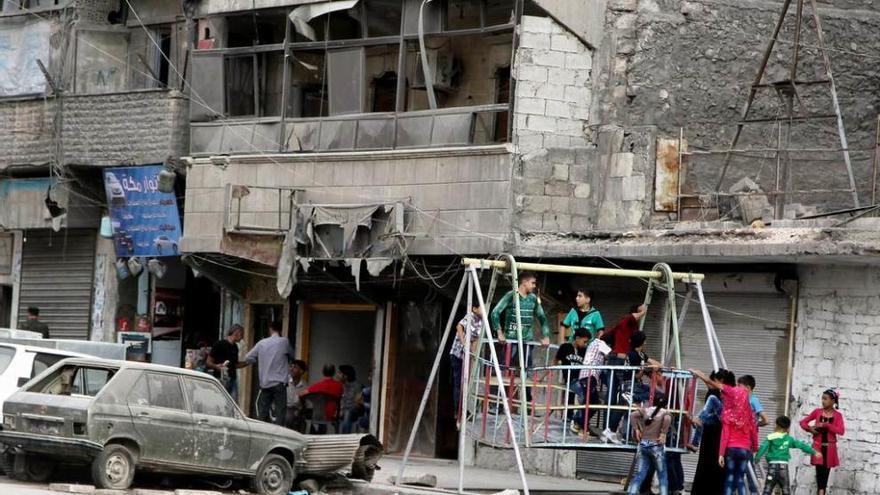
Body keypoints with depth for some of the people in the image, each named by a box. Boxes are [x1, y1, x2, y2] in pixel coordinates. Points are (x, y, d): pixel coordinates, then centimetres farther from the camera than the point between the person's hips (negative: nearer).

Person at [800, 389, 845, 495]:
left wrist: (826, 425, -20)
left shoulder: (837, 415, -2)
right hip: (818, 446, 0)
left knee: (826, 471, 5)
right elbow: (803, 422, 11)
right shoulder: (817, 412, 3)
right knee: (819, 470, -12)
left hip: (829, 447, 0)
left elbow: (841, 431, -14)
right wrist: (810, 428, -9)